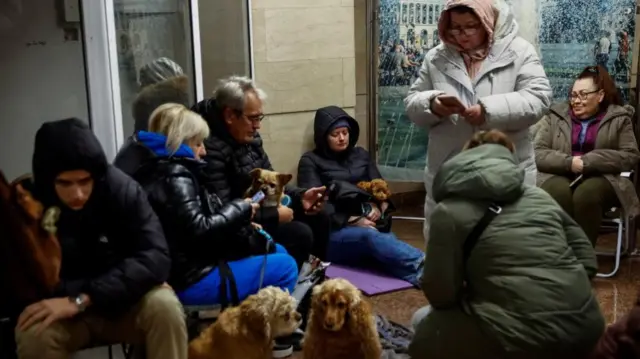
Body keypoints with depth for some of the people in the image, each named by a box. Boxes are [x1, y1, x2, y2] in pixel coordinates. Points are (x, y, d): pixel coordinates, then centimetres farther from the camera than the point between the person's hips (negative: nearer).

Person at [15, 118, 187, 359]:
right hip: (64, 313, 1)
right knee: (33, 333, -31)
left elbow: (155, 258, -28)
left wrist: (82, 299, -34)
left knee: (164, 306, -31)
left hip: (125, 303, 0)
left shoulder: (121, 189, -19)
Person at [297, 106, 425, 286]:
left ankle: (424, 273, -62)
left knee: (387, 238, -35)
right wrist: (352, 220, -15)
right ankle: (424, 267, -59)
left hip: (368, 224, 4)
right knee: (371, 237, -38)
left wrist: (379, 207, -7)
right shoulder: (311, 161, 7)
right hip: (334, 231, -4)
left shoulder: (361, 154, 23)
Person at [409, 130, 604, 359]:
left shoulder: (450, 211, 1)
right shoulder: (539, 196, 15)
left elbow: (440, 294, -2)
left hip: (525, 339, -6)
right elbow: (587, 260, 15)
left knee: (425, 324, 19)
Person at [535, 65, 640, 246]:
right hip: (558, 177, 1)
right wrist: (569, 162, -15)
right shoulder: (555, 115, 12)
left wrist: (588, 161, -13)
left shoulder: (619, 118, 10)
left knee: (586, 194, -35)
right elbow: (537, 153, 3)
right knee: (559, 192, -35)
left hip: (600, 178, 0)